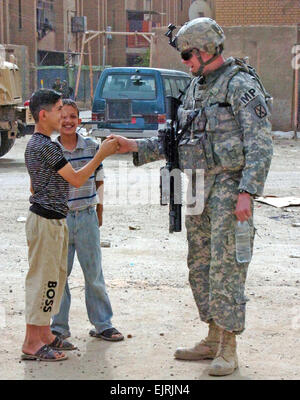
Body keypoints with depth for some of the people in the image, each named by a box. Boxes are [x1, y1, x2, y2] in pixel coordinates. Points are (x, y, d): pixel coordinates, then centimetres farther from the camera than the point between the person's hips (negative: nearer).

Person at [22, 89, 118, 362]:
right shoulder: (47, 146, -18)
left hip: (52, 220, 10)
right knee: (43, 278, -5)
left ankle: (44, 334, 23)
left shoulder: (35, 144, 15)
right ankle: (32, 344, 1)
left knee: (54, 278, 15)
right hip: (46, 221, -10)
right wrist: (101, 155, -11)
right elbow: (77, 179, -16)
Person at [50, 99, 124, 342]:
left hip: (86, 217, 1)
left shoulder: (92, 147, 2)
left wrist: (99, 212, 11)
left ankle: (102, 324, 19)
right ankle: (59, 327, 18)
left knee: (94, 274, 8)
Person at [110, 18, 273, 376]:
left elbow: (260, 145, -17)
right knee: (200, 265, 12)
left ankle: (228, 350, -1)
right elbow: (176, 140, 20)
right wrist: (136, 147, 11)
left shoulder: (242, 85, -11)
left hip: (230, 187, -9)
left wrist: (247, 193, -23)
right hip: (198, 189, 9)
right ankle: (213, 340, 22)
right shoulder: (196, 88, 15)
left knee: (225, 266, -8)